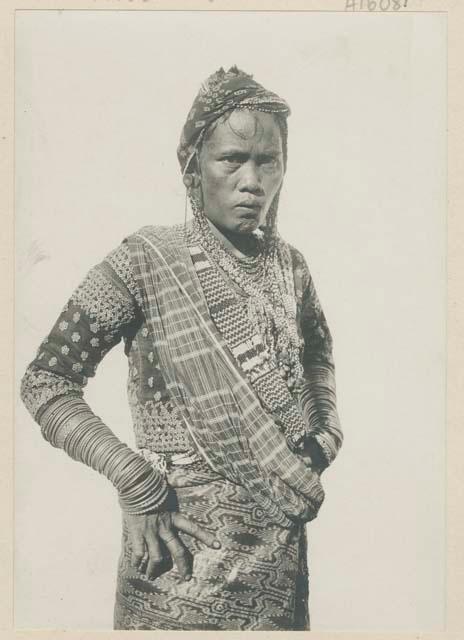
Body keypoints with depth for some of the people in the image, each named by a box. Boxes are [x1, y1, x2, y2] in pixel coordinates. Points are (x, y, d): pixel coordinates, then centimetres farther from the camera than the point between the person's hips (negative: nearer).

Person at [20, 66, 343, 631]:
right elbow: (45, 381, -13)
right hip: (186, 550, -5)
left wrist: (326, 431, 5)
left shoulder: (288, 265, 1)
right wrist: (135, 484, -19)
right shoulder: (146, 262, -14)